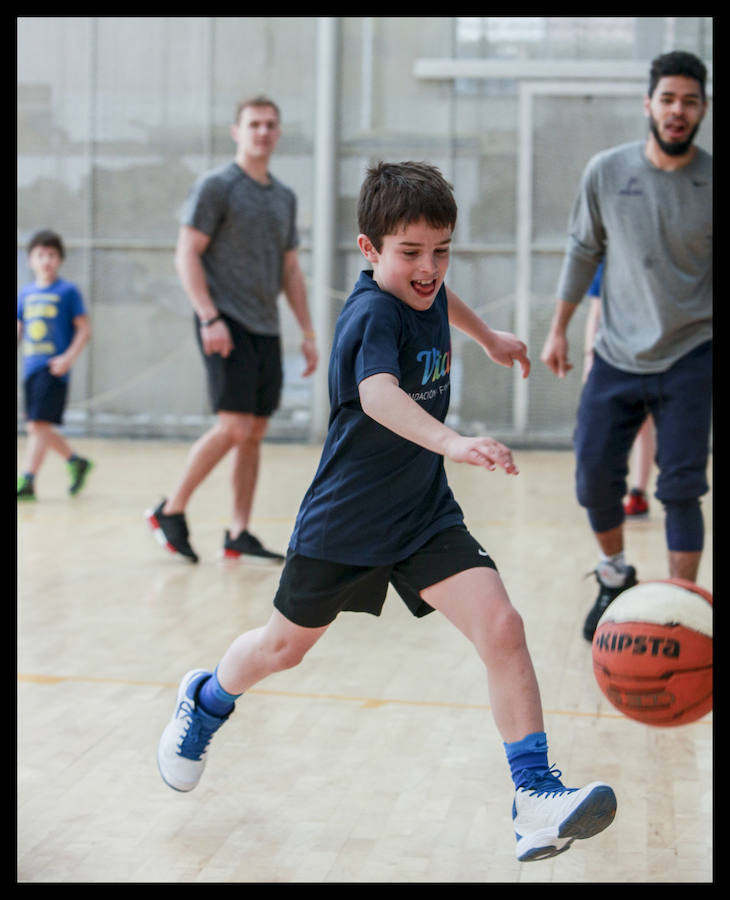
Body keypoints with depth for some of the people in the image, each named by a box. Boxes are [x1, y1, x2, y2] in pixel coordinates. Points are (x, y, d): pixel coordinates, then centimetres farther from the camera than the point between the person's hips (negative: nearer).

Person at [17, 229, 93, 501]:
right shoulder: (26, 293, 12)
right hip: (31, 367, 6)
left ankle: (27, 482, -11)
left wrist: (69, 357, -15)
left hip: (53, 369, -6)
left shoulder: (68, 291, -3)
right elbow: (19, 329, 19)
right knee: (37, 427, 11)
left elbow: (84, 329, -4)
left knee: (39, 424, -13)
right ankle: (76, 462, 31)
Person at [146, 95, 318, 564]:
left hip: (266, 330, 7)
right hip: (226, 326, -7)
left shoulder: (285, 197, 16)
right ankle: (171, 511, 1)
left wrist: (308, 333, 14)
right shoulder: (216, 186, -4)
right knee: (234, 427, -14)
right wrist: (209, 318, -18)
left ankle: (239, 535, 12)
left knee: (255, 433, 6)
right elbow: (187, 255, -9)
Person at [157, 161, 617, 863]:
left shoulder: (423, 290, -2)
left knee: (501, 627, -16)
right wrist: (452, 442, -63)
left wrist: (488, 337, 41)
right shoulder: (372, 314, -25)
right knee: (284, 647, 17)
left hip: (424, 515, 5)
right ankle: (206, 701, 50)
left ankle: (535, 800, -13)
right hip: (345, 517, -5)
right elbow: (378, 395, -47)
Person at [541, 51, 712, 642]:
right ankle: (615, 580, 29)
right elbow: (584, 251, 9)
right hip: (616, 357, 2)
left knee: (681, 491, -5)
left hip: (690, 359, -2)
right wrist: (559, 329, 10)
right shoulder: (607, 171, -2)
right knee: (594, 477, 3)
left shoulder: (711, 182, -7)